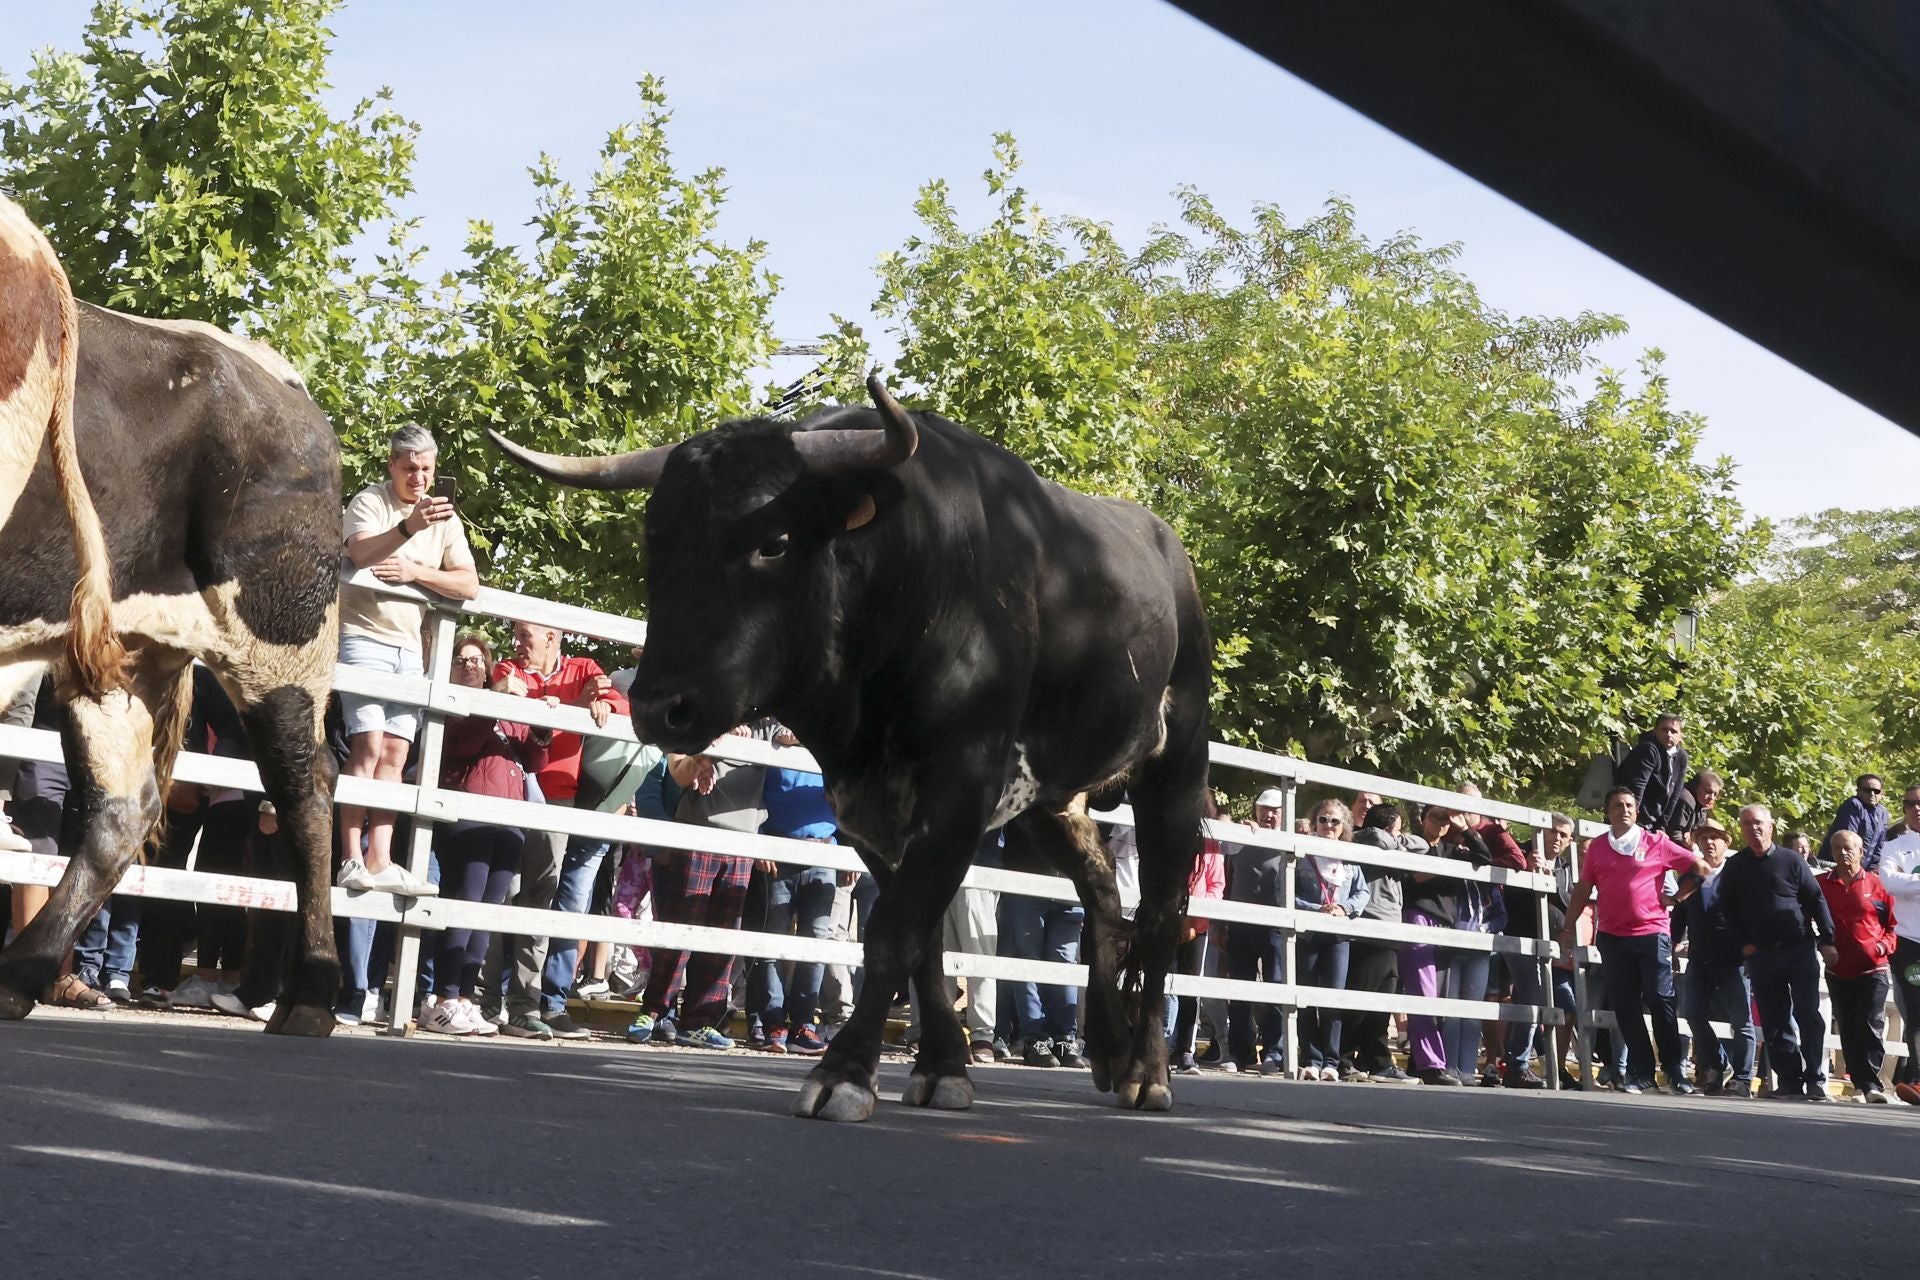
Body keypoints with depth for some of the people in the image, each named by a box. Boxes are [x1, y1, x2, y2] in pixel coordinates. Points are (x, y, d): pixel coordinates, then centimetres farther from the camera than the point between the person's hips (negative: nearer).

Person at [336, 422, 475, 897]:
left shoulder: (445, 518, 14)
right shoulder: (369, 502, -2)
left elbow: (470, 585, 5)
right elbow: (361, 554, -22)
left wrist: (415, 572, -10)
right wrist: (408, 528, -38)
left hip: (409, 647, 6)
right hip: (365, 637, -6)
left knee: (395, 756, -1)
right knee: (368, 748, -15)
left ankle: (380, 862, -4)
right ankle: (352, 859, -17)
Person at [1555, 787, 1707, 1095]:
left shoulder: (1656, 842, 2)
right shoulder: (1597, 847, 10)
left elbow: (1699, 866, 8)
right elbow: (1583, 890, 13)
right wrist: (1568, 928, 12)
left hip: (1652, 933, -3)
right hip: (1612, 937, 3)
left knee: (1661, 1000, -5)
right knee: (1624, 1006, 3)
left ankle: (1674, 1071, 2)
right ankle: (1640, 1072, 10)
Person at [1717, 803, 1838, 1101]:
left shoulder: (1791, 860, -1)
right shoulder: (1735, 866, 7)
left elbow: (1816, 900, 0)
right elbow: (1729, 909, 13)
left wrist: (1827, 940, -4)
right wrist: (1743, 944, 3)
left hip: (1800, 950, -3)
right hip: (1761, 954, 3)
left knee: (1808, 1016, -5)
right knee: (1774, 1021, 3)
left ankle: (1814, 1081, -2)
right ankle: (1789, 1080, 8)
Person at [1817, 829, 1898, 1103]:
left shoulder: (1876, 884, 1)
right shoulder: (1822, 885, 5)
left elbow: (1894, 923, 5)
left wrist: (1883, 946, -9)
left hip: (1874, 970, -3)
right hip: (1838, 972, 3)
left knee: (1870, 1026, -13)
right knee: (1848, 1031, 4)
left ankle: (1871, 1084, -12)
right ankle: (1862, 1086, 11)